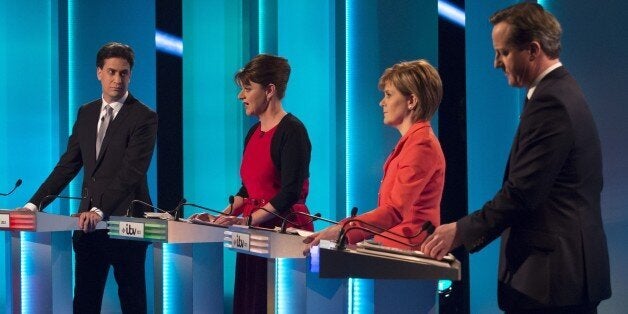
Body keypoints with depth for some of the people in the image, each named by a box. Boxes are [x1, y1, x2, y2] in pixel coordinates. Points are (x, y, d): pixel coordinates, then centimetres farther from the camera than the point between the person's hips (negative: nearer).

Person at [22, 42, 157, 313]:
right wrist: (35, 204, 2)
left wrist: (100, 211, -26)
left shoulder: (144, 117, -7)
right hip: (89, 220, 6)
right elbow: (68, 165, 11)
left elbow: (132, 172, -16)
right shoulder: (86, 113, 13)